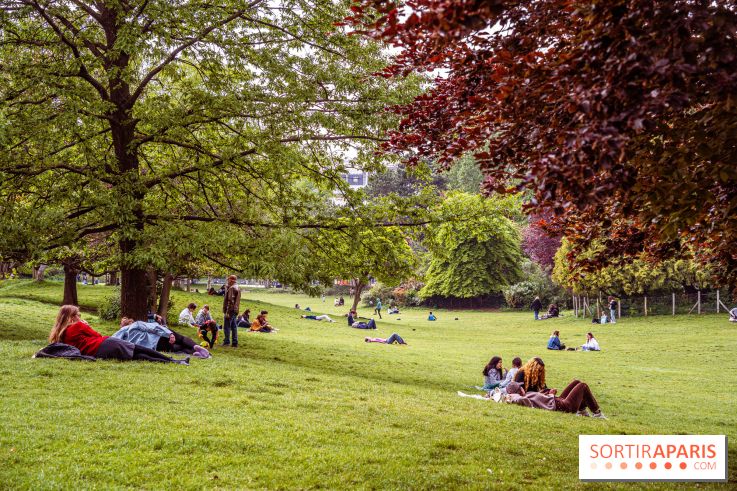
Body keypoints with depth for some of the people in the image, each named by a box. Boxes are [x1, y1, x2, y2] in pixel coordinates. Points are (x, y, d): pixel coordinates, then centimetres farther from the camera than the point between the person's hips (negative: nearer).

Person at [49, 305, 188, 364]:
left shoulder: (61, 335, 18)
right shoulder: (78, 326, 0)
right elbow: (97, 335, 9)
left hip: (96, 354, 7)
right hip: (105, 346, -7)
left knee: (137, 356, 3)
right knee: (141, 350, -1)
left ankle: (173, 362, -5)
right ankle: (173, 361, -7)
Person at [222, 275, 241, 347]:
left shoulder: (232, 288, -16)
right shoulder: (237, 288, 16)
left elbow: (231, 301, -22)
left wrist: (228, 311, -23)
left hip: (230, 310, -10)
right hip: (235, 310, 10)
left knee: (226, 326, -4)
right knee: (234, 327, 10)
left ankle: (227, 342, -2)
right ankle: (235, 343, 12)